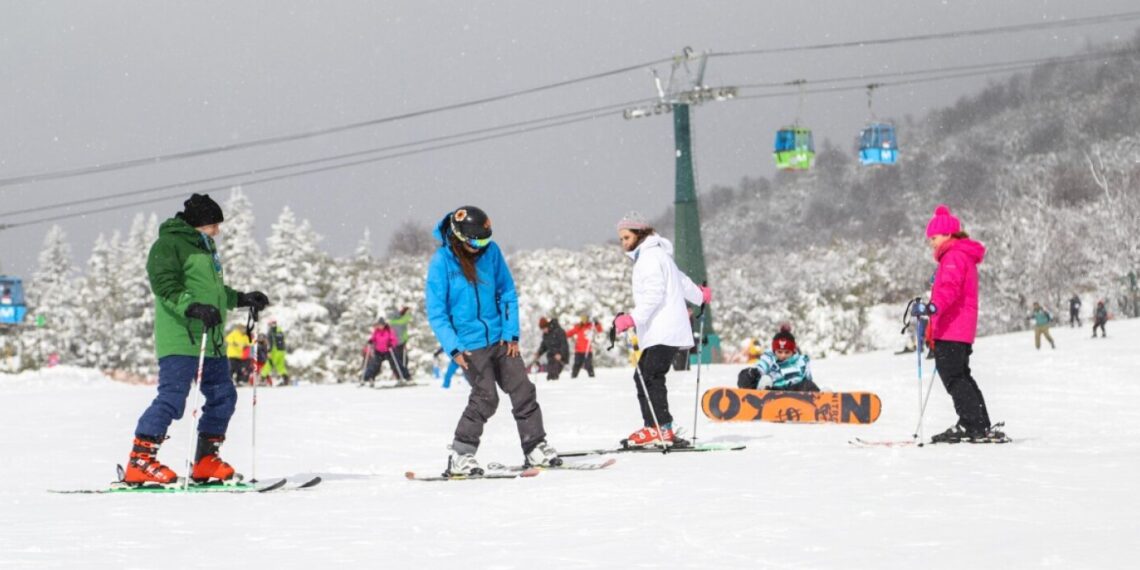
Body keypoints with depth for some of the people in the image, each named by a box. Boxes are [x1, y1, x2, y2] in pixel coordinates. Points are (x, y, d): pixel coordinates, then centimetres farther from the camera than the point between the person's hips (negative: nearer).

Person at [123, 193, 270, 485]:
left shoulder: (205, 247, 24)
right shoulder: (168, 245, -6)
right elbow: (166, 287, -18)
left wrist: (241, 299, 24)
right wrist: (194, 308, -31)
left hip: (210, 341, 10)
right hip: (179, 340, -10)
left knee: (223, 396, 9)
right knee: (173, 396, -18)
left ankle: (206, 461, 18)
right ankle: (140, 461, -17)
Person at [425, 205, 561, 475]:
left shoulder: (491, 251, -1)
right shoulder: (441, 262, -12)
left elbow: (507, 293, 8)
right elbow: (436, 312, -9)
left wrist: (511, 333, 0)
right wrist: (453, 349, -16)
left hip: (500, 339, 5)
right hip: (470, 345, -5)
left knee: (523, 390, 3)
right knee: (486, 397, -12)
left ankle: (535, 448, 14)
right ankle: (460, 456, -4)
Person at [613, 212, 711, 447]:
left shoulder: (650, 257, -8)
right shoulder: (648, 255, 24)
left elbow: (654, 294, -20)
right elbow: (681, 281, 36)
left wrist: (632, 319, -28)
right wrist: (699, 295, 54)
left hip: (664, 331, -11)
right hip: (658, 333, 11)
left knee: (651, 376, -17)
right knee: (642, 375, 5)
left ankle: (661, 428, -22)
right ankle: (652, 427, 3)